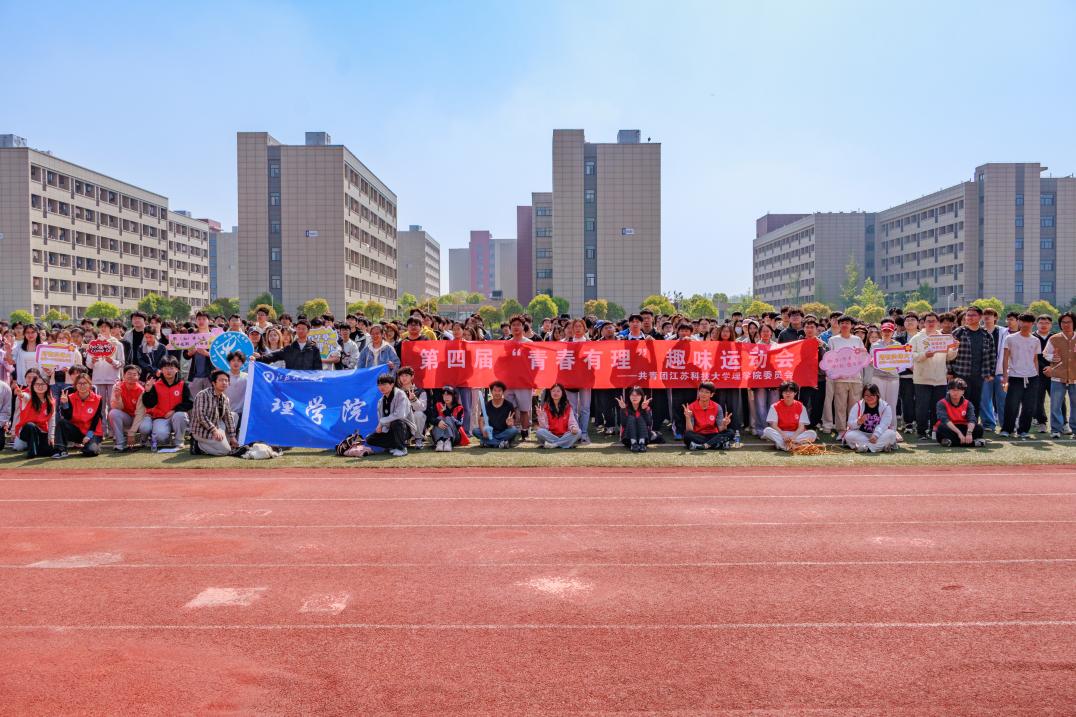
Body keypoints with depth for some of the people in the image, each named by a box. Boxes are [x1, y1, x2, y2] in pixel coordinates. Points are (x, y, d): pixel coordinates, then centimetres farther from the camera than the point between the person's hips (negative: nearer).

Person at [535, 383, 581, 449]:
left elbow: (572, 422, -1)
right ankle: (564, 443, -28)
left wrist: (574, 428, -24)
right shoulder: (545, 407, 1)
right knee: (539, 432, -30)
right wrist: (540, 416, -22)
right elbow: (544, 427, -4)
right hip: (550, 435, -2)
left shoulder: (568, 407, 6)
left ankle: (551, 444, -30)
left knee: (578, 432, -25)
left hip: (564, 435, 2)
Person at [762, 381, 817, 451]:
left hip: (795, 434, 1)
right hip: (780, 433, -1)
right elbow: (774, 425, -9)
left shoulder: (800, 407, 1)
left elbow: (801, 427, -6)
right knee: (767, 430, -30)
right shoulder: (775, 407, -1)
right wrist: (784, 435, -26)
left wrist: (794, 436, -25)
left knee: (812, 433, -25)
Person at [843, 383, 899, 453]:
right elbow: (850, 424, -11)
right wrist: (858, 422, -34)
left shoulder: (885, 406, -7)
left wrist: (876, 435, -37)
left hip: (879, 434, 0)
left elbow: (884, 424, -19)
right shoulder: (858, 405, -5)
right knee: (849, 435, -30)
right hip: (862, 435, 0)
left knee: (891, 434, -29)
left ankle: (863, 447, -36)